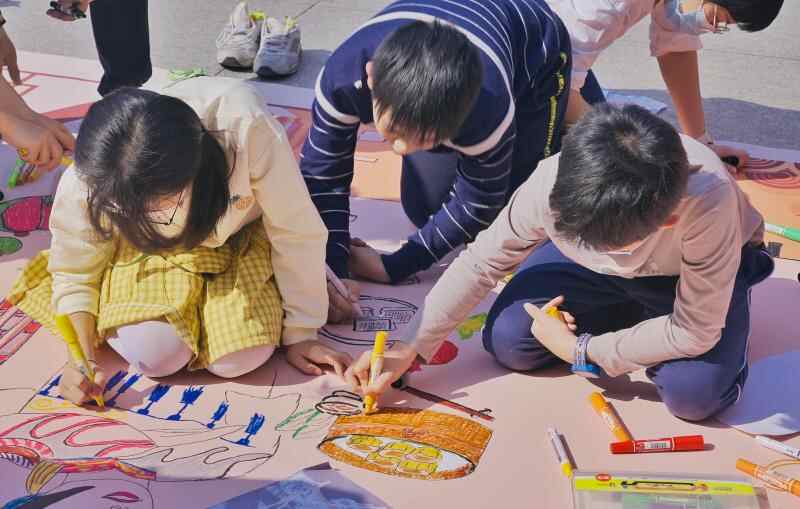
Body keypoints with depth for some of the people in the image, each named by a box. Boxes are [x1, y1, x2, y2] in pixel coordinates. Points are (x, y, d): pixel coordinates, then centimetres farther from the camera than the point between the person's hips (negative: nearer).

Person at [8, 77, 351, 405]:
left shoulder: (247, 129, -41)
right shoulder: (85, 184, -31)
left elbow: (297, 232, -26)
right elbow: (74, 274, -10)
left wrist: (300, 334, -16)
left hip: (238, 239, -1)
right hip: (146, 253, 1)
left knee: (241, 357, -22)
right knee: (156, 354, -23)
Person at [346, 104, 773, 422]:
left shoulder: (708, 203, -44)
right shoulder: (553, 184, -36)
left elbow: (695, 333, -31)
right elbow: (481, 262, -20)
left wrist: (581, 352, -25)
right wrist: (409, 348, -22)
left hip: (698, 268, -2)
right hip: (593, 264, 3)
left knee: (694, 393, -27)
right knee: (507, 342, -15)